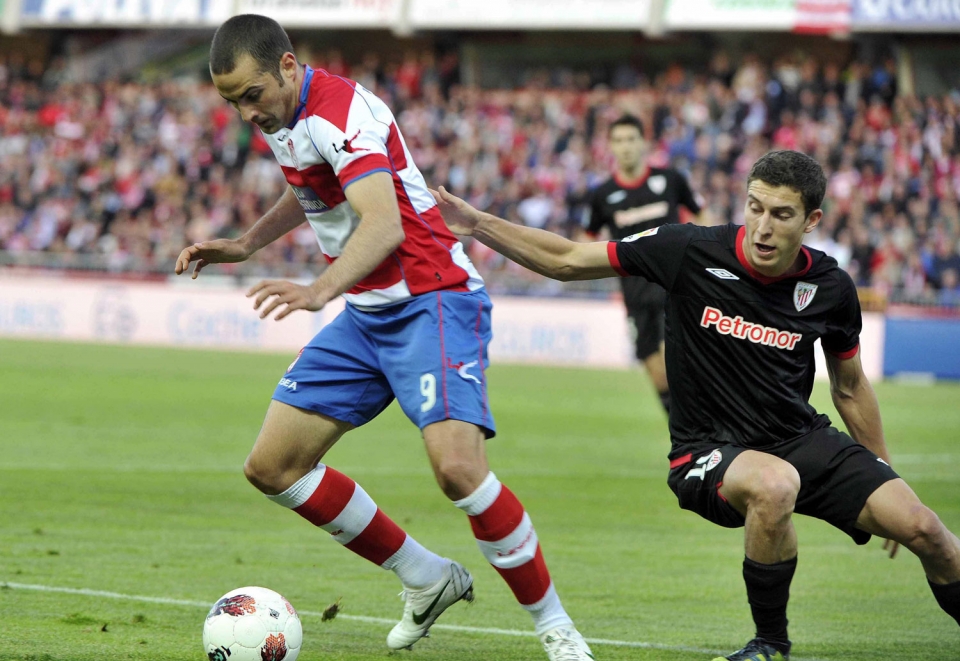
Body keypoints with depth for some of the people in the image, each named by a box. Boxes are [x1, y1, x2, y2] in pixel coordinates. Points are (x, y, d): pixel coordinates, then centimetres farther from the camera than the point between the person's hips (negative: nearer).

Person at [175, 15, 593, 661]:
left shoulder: (340, 112, -22)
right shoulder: (286, 116, 6)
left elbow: (384, 224, -38)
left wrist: (320, 290, -53)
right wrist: (246, 243, 19)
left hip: (433, 302, -10)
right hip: (367, 315, 10)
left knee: (458, 466, -28)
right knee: (273, 467, 3)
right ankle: (429, 579, 16)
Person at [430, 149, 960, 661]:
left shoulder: (830, 288, -5)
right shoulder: (692, 251, -13)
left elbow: (850, 387, 13)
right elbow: (566, 260, -4)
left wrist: (884, 479, 17)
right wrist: (477, 224, -13)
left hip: (804, 441, 3)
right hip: (711, 452, -3)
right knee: (774, 485, -39)